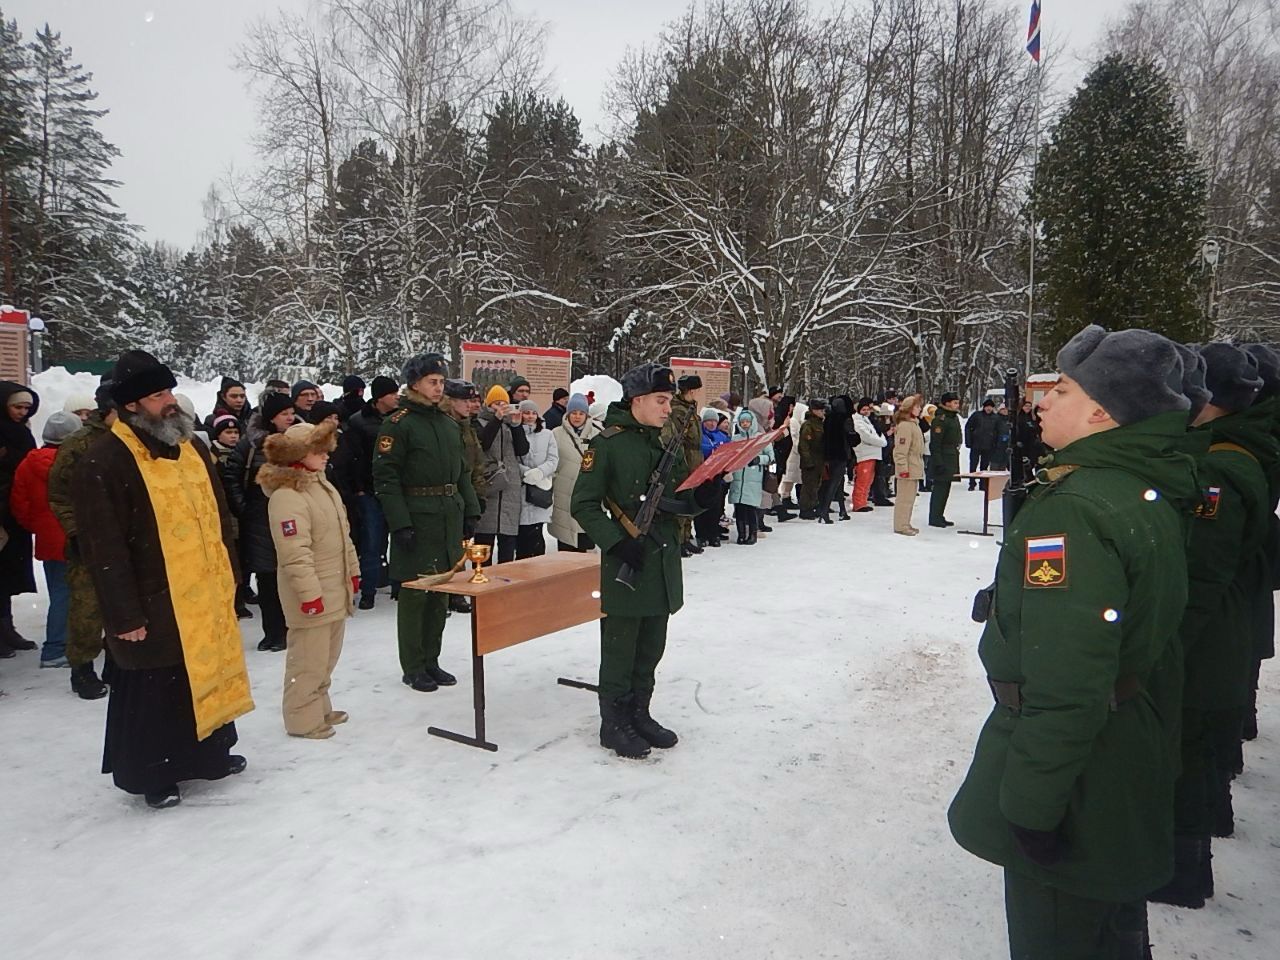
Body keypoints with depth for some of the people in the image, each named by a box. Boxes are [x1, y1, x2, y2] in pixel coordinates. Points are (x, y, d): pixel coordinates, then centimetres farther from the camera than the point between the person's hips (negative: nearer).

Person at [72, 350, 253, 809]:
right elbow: (104, 549, -16)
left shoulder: (192, 447, 9)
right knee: (152, 692, 7)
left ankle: (210, 753, 37)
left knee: (210, 675, 19)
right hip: (153, 607, -7)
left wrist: (229, 577, 15)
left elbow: (218, 518, 16)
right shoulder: (104, 463, -15)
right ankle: (151, 775, 26)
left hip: (206, 597, 7)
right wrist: (125, 615, -16)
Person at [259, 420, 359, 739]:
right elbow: (295, 553, -23)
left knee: (327, 656, 18)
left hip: (336, 590, 9)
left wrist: (353, 573, 19)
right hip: (313, 596, -9)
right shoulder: (287, 495, -19)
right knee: (309, 659, 0)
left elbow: (343, 535, 18)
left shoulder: (323, 485, 12)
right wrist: (310, 593, -23)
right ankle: (303, 719, 13)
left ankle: (319, 708, 32)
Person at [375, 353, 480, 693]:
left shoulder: (449, 423, 14)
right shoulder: (399, 423, -8)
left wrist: (470, 511, 12)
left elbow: (462, 472, 19)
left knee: (440, 593, 13)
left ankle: (431, 661, 25)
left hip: (450, 518, 7)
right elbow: (385, 476, -13)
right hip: (417, 520, -7)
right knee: (415, 593, 1)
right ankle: (413, 669, 13)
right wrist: (400, 523, -19)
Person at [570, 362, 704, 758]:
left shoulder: (666, 443, 11)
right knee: (620, 648, 4)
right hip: (627, 563, -7)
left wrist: (694, 500, -3)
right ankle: (614, 723, 19)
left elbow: (683, 498, 19)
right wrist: (617, 542, -20)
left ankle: (639, 714, 32)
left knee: (651, 649, 17)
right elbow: (583, 504, -13)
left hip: (664, 561, 7)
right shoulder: (608, 444, -12)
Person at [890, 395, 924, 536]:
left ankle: (905, 524, 24)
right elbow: (901, 449, -21)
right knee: (905, 497, -5)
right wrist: (903, 468, -23)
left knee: (909, 498, 15)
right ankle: (900, 526, 0)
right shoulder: (904, 425, -17)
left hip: (915, 468, 10)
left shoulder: (914, 423, 17)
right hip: (908, 469, -10)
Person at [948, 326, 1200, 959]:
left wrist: (1031, 799, -23)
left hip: (1076, 771, -9)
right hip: (1134, 752, 9)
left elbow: (1065, 680, -30)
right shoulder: (1152, 494, 3)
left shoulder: (1073, 508, -28)